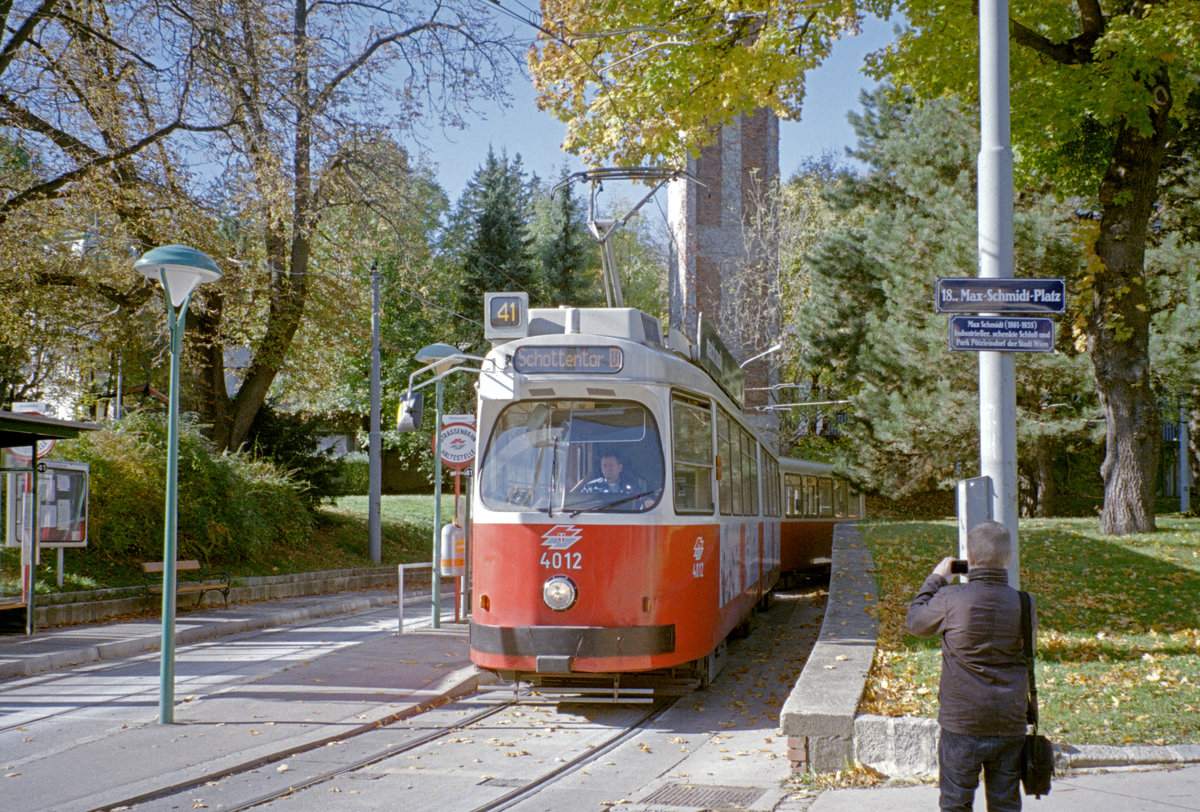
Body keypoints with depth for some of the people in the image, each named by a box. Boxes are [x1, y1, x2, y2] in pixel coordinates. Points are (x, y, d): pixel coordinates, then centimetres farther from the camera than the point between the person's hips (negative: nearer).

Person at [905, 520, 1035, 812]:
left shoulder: (950, 599, -14)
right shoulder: (1023, 604, -6)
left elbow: (915, 621, 5)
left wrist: (936, 579, 17)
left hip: (962, 725, -2)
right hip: (1010, 725, 3)